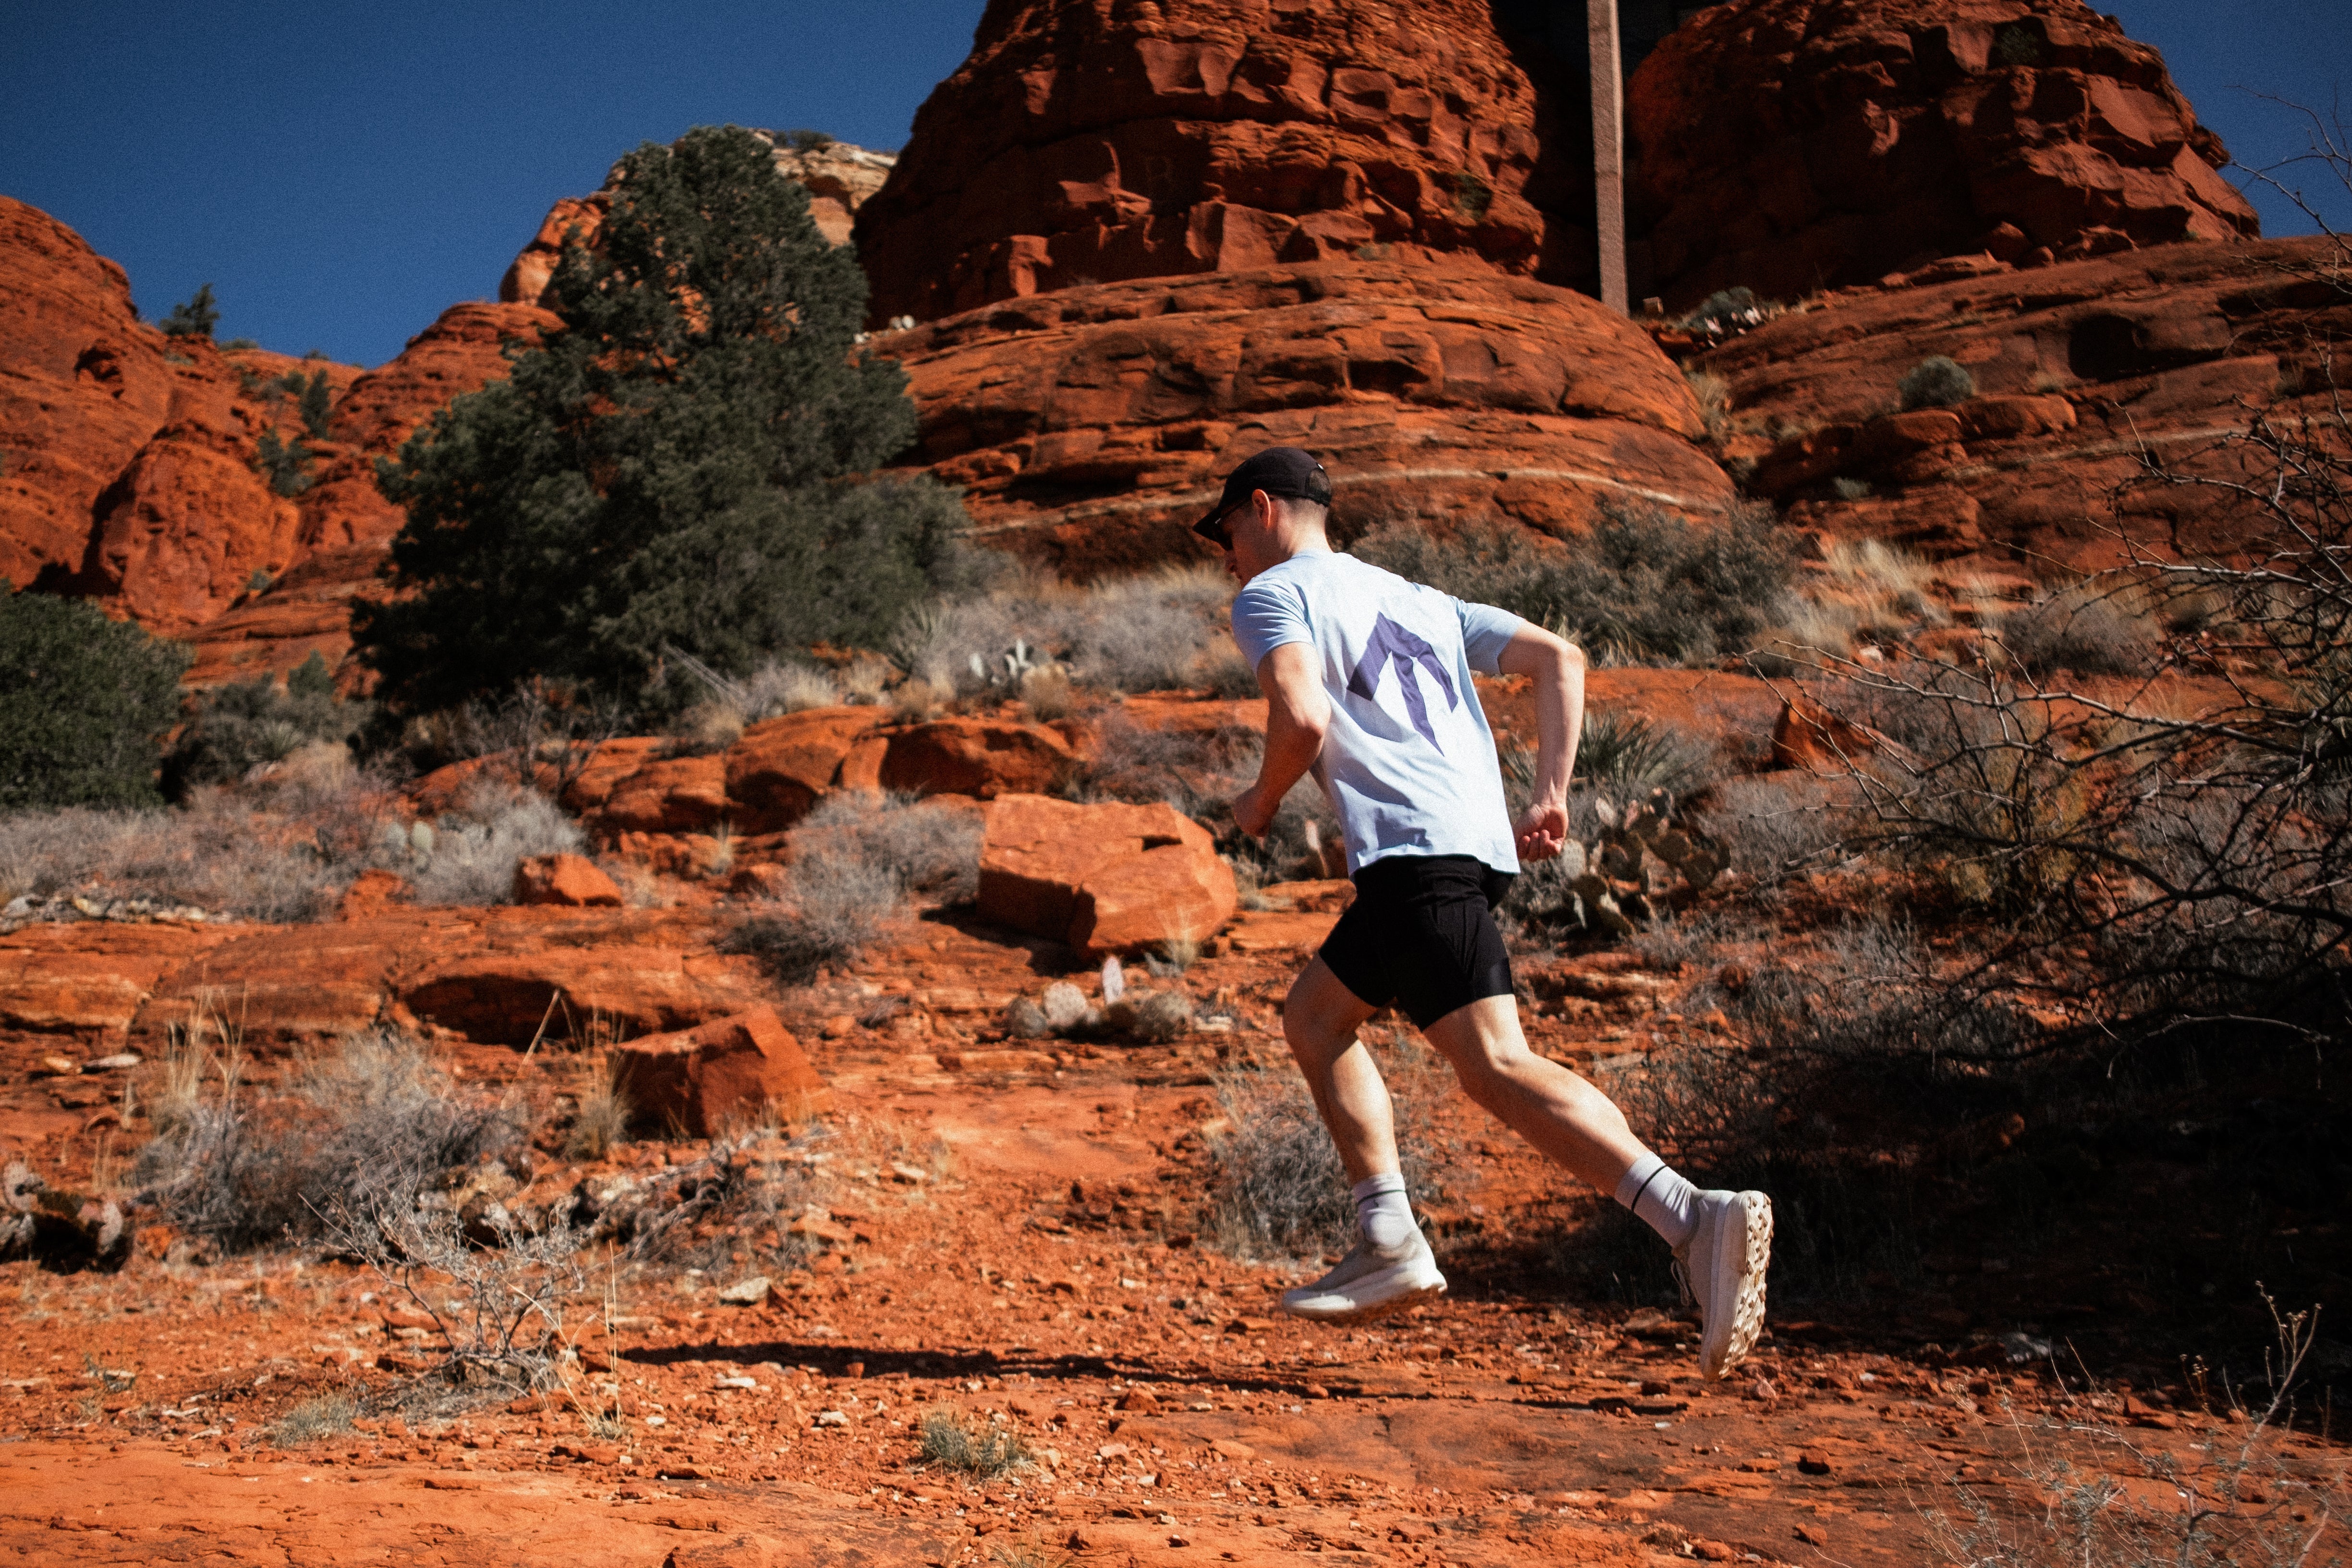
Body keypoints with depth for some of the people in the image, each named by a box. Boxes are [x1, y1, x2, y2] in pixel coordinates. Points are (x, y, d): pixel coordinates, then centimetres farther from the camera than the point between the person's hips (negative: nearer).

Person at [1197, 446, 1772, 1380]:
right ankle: (1391, 1244, 6)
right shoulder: (1415, 598, 30)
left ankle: (1695, 1219, -25)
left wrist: (1260, 804, 7)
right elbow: (1559, 660, 21)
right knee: (1314, 1019, 15)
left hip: (1414, 848, -9)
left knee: (1496, 1068, -12)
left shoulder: (1273, 593, 7)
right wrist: (1550, 797, 15)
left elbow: (1304, 720, -12)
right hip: (1476, 842, 9)